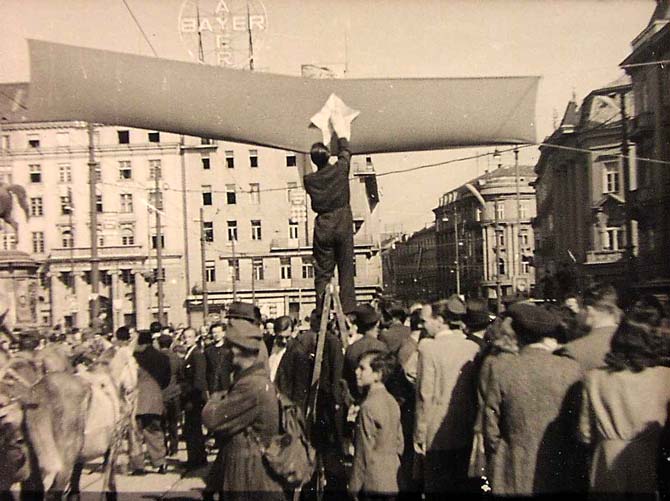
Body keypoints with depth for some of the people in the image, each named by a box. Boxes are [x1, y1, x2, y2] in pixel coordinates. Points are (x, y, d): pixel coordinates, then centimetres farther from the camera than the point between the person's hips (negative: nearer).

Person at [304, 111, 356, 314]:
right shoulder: (339, 170, -5)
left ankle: (322, 314, 4)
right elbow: (345, 153, 15)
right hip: (343, 225, -1)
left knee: (322, 272, 6)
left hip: (322, 228, 1)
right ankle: (348, 312, 2)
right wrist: (340, 130, 29)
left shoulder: (309, 179, -2)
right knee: (346, 270, 4)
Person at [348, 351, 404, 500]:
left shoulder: (368, 406, -19)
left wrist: (354, 487, -9)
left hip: (373, 484, -8)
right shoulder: (392, 401, 5)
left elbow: (363, 451, -17)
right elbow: (400, 443, 12)